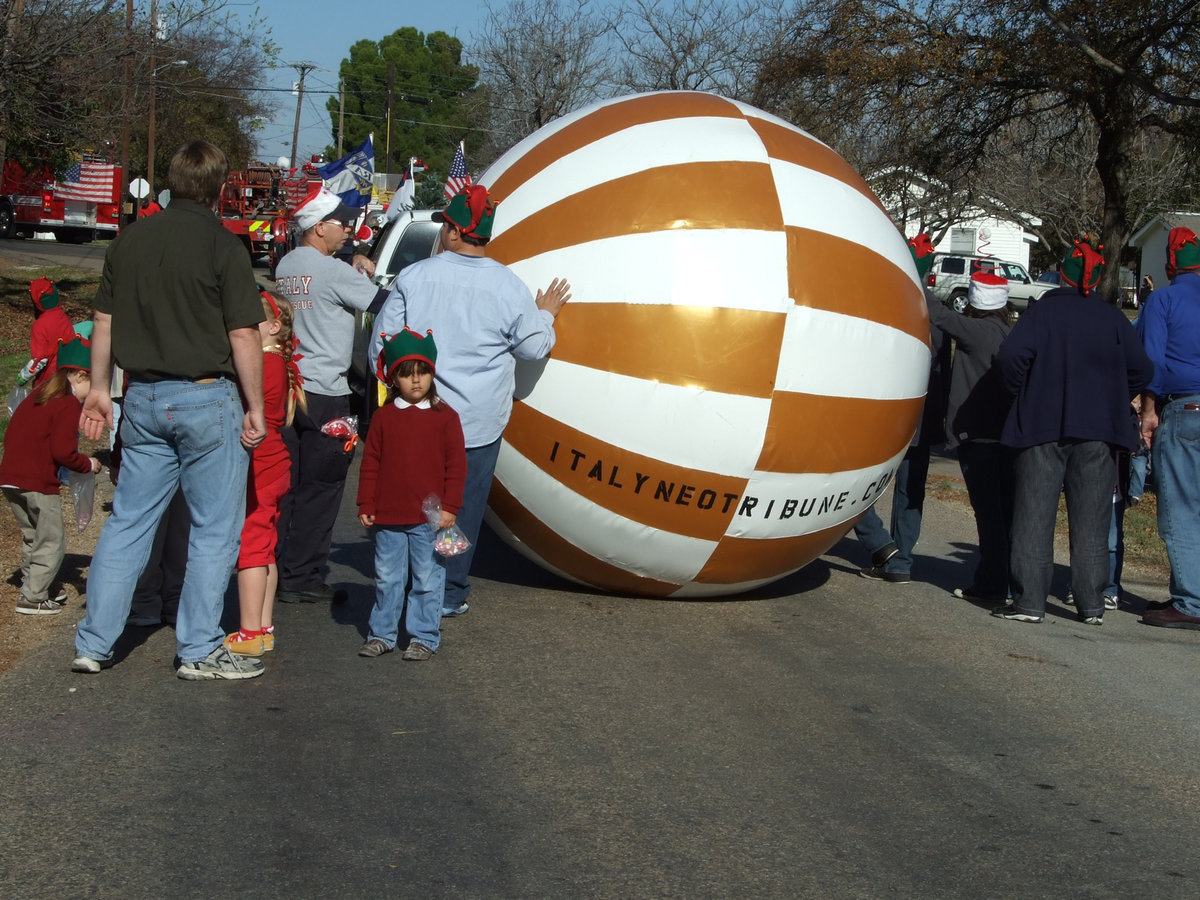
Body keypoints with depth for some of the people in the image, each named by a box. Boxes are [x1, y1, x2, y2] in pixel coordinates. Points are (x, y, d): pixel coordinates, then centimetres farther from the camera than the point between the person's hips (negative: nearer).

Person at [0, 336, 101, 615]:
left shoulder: (35, 398, 16)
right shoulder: (68, 405, -11)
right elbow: (63, 452, -17)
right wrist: (88, 464, -1)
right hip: (38, 483, -9)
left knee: (31, 537, 23)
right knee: (52, 542, 3)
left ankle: (32, 585, 33)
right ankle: (33, 598, 4)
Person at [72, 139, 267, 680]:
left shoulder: (129, 239, 6)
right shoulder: (222, 245, -11)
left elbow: (104, 321, 12)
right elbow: (243, 335, -13)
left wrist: (100, 388, 21)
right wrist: (254, 407, -6)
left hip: (143, 398, 6)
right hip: (206, 397, -6)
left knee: (128, 522, 12)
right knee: (214, 528, 4)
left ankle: (93, 644, 15)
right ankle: (200, 652, 7)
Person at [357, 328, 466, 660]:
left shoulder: (445, 417, 0)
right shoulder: (384, 417, 5)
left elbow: (456, 466, 0)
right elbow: (370, 464, 8)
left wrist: (449, 507, -5)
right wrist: (366, 505, 3)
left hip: (430, 519, -2)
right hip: (388, 517, 2)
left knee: (428, 580, 4)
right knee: (387, 578, 11)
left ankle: (424, 637, 14)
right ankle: (382, 634, 22)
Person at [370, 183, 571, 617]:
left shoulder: (413, 277, -4)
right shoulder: (508, 287, -6)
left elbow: (382, 344, 1)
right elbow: (532, 346, 3)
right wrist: (545, 314, 23)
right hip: (479, 421, -1)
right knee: (464, 508, 7)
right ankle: (450, 594, 11)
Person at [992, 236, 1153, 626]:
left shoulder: (1043, 311, -4)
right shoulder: (1113, 318, 3)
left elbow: (1011, 355, -16)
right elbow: (1141, 369, -2)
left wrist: (1024, 396, -1)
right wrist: (1110, 401, 12)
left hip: (1042, 428, -2)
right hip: (1098, 432, 2)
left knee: (1034, 516, 2)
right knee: (1090, 521, 8)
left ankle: (1029, 601, -1)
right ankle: (1091, 605, 9)